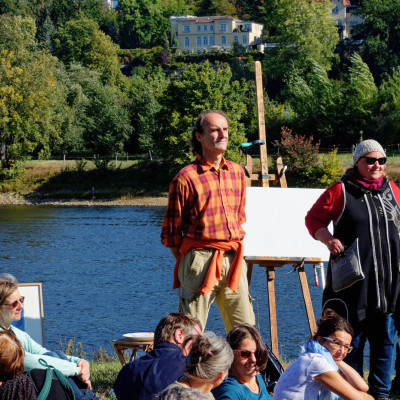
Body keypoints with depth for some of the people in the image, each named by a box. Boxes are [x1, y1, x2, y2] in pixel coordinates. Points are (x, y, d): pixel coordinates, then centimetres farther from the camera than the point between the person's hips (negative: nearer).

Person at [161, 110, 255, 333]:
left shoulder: (237, 172, 14)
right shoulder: (187, 177, -4)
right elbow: (171, 230, -2)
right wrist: (186, 263, -3)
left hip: (234, 260, 5)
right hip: (200, 258, -5)